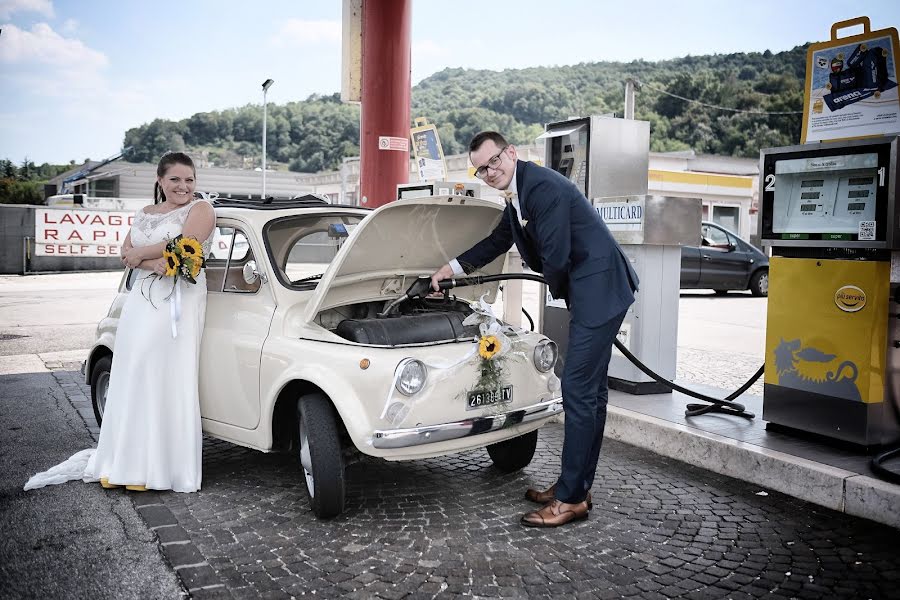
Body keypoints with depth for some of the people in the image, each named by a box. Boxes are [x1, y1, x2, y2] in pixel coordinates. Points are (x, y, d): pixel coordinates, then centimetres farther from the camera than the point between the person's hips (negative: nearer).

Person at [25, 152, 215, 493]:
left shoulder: (200, 210, 2)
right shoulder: (144, 214, 20)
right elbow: (127, 254, 10)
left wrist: (140, 254, -1)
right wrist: (153, 263, -11)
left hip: (179, 302, -6)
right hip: (140, 299, 6)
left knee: (164, 380, -8)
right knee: (131, 377, 2)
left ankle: (154, 465, -3)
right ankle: (124, 462, 6)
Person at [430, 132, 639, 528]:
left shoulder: (543, 186, -18)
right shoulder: (516, 196, 13)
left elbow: (555, 257, -21)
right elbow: (497, 242, 27)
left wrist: (559, 291, -1)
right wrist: (450, 269, 29)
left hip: (599, 290, -11)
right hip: (588, 293, 11)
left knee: (578, 391, -8)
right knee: (589, 391, 14)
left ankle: (570, 499, 0)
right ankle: (577, 485, 24)